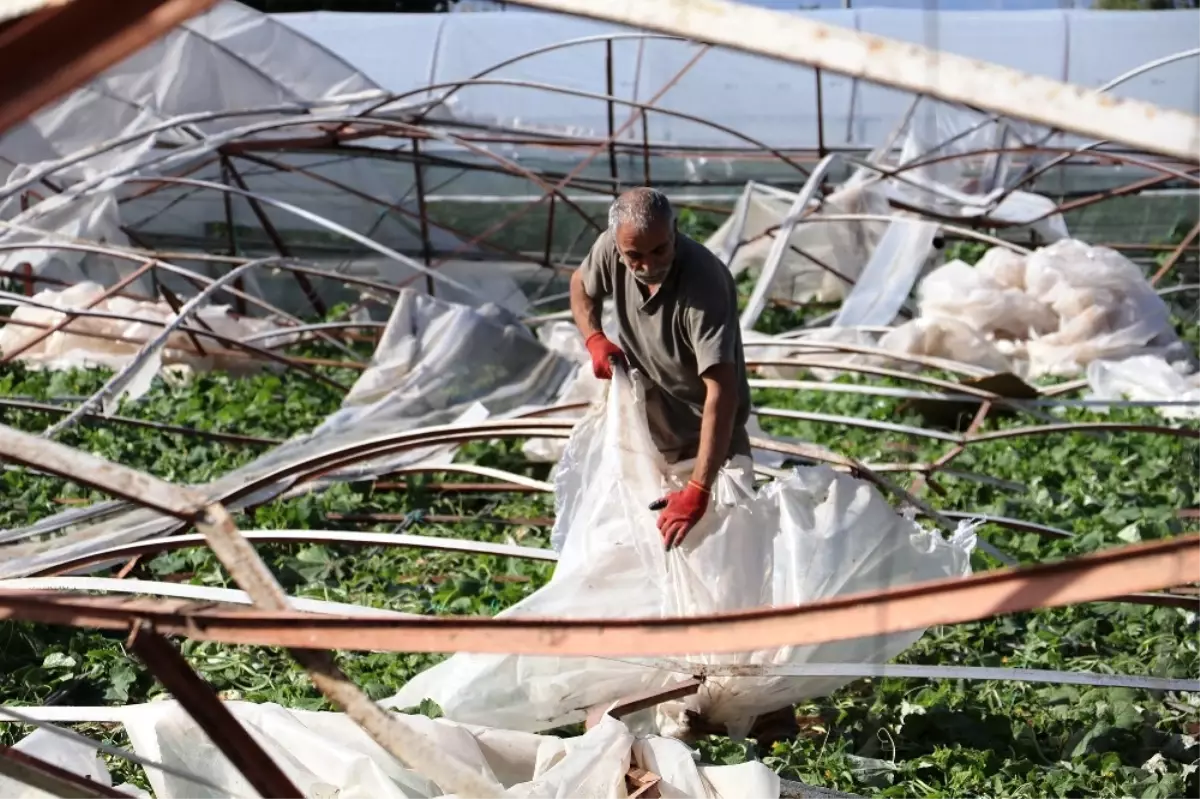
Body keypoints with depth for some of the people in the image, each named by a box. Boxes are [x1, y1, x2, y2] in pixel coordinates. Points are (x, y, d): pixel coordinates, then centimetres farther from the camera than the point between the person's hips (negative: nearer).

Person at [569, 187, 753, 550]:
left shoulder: (704, 283, -35)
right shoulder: (611, 249, -17)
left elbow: (722, 389, -41)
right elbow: (581, 284, 10)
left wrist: (698, 490, -47)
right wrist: (595, 340, -11)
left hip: (705, 436, -5)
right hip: (641, 425, 5)